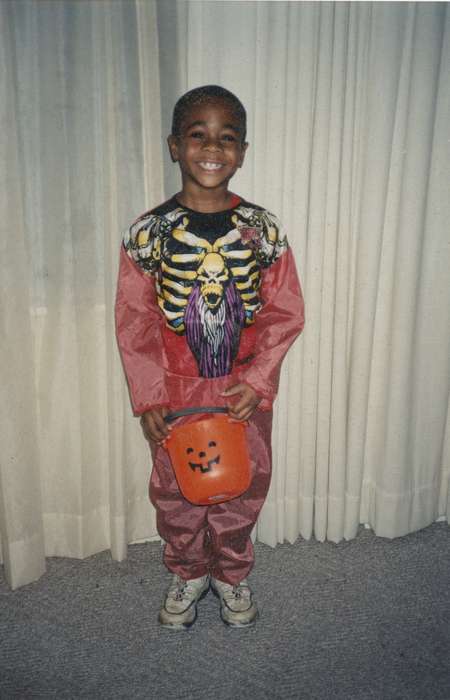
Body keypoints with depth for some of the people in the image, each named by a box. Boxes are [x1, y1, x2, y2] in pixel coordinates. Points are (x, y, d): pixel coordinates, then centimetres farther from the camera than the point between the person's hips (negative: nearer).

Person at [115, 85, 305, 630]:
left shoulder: (263, 230, -8)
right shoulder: (148, 232, -9)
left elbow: (286, 313, -5)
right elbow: (134, 321, -7)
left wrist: (257, 382, -14)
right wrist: (148, 399, -10)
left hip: (246, 394, 1)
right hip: (174, 395, 0)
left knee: (242, 489, 16)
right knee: (175, 493, 16)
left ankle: (232, 574, 43)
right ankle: (187, 574, 43)